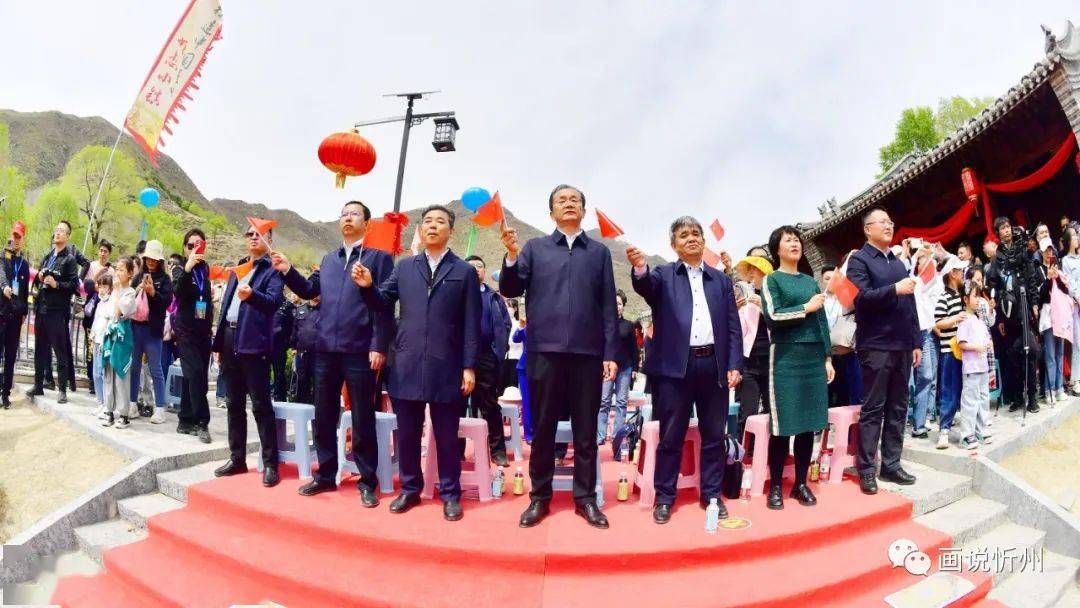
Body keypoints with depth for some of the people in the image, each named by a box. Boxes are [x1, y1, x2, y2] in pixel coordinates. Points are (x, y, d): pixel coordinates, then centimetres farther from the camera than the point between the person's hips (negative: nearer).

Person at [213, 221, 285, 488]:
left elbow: (273, 301, -18)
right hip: (230, 341, 7)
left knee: (261, 405, -6)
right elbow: (225, 305, 20)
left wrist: (252, 295, -38)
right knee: (234, 404, 12)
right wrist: (218, 344, 16)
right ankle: (237, 459, 22)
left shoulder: (273, 270, -1)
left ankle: (270, 464, -1)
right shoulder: (238, 269, 20)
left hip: (254, 343, -7)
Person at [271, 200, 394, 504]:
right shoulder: (328, 259, 18)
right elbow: (310, 290, 19)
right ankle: (326, 475, 27)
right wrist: (288, 272, 3)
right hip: (326, 350, 6)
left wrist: (378, 347, -15)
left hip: (360, 352, -5)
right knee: (324, 418, 13)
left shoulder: (379, 257, -1)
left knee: (363, 421, 2)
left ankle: (367, 482, 13)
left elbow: (384, 306, -8)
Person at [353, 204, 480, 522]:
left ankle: (450, 493, 19)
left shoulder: (465, 271, 3)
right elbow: (384, 303, 10)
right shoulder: (405, 267, 12)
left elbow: (471, 323, -1)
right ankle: (410, 489, 27)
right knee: (407, 434, 12)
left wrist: (469, 366, -6)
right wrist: (368, 286, -11)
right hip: (407, 366, 3)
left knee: (446, 436, 7)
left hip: (446, 368, -3)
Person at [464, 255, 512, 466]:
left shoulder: (494, 297, 13)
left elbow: (506, 324, 8)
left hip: (487, 357, 1)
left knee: (490, 405, 3)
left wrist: (499, 349, -2)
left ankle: (498, 450, 7)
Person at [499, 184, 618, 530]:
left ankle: (585, 498, 17)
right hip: (544, 350, 0)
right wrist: (511, 256, -14)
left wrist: (610, 353, 1)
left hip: (588, 352, 1)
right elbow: (510, 291, 2)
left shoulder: (599, 252, 11)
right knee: (542, 428, 6)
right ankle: (539, 498, 17)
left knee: (586, 431, 7)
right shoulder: (534, 248, 10)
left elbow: (608, 305, 7)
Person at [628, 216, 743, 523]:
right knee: (670, 436, 4)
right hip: (676, 366, -3)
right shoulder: (663, 275, 6)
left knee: (714, 435, 10)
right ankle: (664, 497, 15)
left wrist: (734, 365, 0)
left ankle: (712, 494, 23)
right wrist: (640, 269, -41)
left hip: (713, 365, 3)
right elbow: (646, 285, -18)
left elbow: (733, 327, 11)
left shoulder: (721, 280, 14)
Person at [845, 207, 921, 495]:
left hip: (902, 346, 7)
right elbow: (862, 298, -16)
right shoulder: (859, 259, -2)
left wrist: (916, 342, 14)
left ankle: (891, 465, 17)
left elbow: (910, 304, 19)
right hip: (876, 346, -7)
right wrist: (894, 289, -26)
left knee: (897, 408, 9)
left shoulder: (898, 262, 19)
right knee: (873, 409, -4)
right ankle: (866, 469, 1)